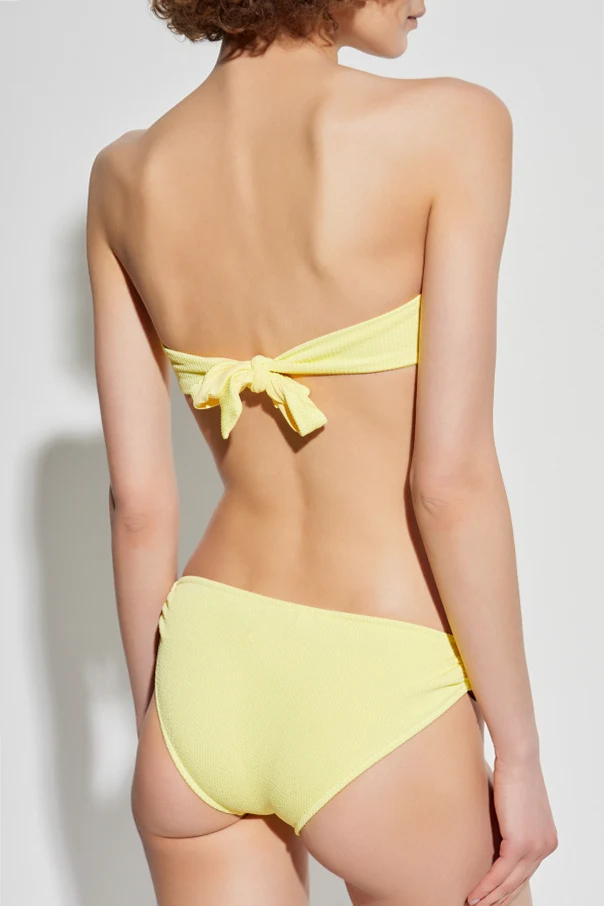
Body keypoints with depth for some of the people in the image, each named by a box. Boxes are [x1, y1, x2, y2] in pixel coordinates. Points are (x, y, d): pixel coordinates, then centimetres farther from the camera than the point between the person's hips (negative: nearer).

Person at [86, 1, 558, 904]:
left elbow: (137, 501, 3)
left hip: (204, 686, 4)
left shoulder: (126, 175, 1)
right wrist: (520, 751, -7)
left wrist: (157, 731, 14)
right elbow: (452, 479, -17)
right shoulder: (447, 126, -13)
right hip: (375, 701, -4)